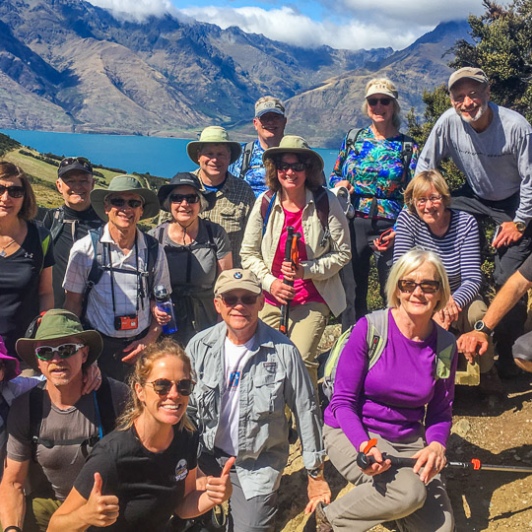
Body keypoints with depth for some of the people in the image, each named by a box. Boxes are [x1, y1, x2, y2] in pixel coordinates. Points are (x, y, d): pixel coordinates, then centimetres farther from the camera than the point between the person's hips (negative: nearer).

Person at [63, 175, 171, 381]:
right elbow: (73, 303, 2)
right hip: (97, 347, -1)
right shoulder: (85, 248, -4)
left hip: (140, 347, 1)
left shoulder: (154, 250, 0)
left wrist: (149, 340, -6)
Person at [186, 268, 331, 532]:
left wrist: (316, 474, 0)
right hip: (207, 454, 3)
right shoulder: (199, 345, -7)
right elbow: (185, 406, 4)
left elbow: (306, 411, -6)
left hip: (258, 461, -2)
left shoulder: (282, 350, -14)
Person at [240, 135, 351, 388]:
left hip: (312, 301, -2)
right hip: (270, 300, 3)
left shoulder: (326, 202, -7)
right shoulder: (265, 203, -1)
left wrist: (306, 270, -16)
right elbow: (248, 253, 5)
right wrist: (270, 282, -9)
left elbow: (342, 253, -4)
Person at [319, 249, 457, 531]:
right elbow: (342, 401, -13)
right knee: (410, 491, -29)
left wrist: (436, 445, -16)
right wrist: (363, 445, -30)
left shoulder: (445, 346, -3)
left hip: (408, 440, 5)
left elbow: (440, 412, 6)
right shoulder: (369, 328, -16)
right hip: (353, 433, -5)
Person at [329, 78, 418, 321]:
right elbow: (334, 175, 17)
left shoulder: (408, 147, 3)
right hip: (353, 224, 2)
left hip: (389, 227, -2)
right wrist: (339, 184, -7)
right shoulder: (353, 138, 9)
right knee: (352, 293, 9)